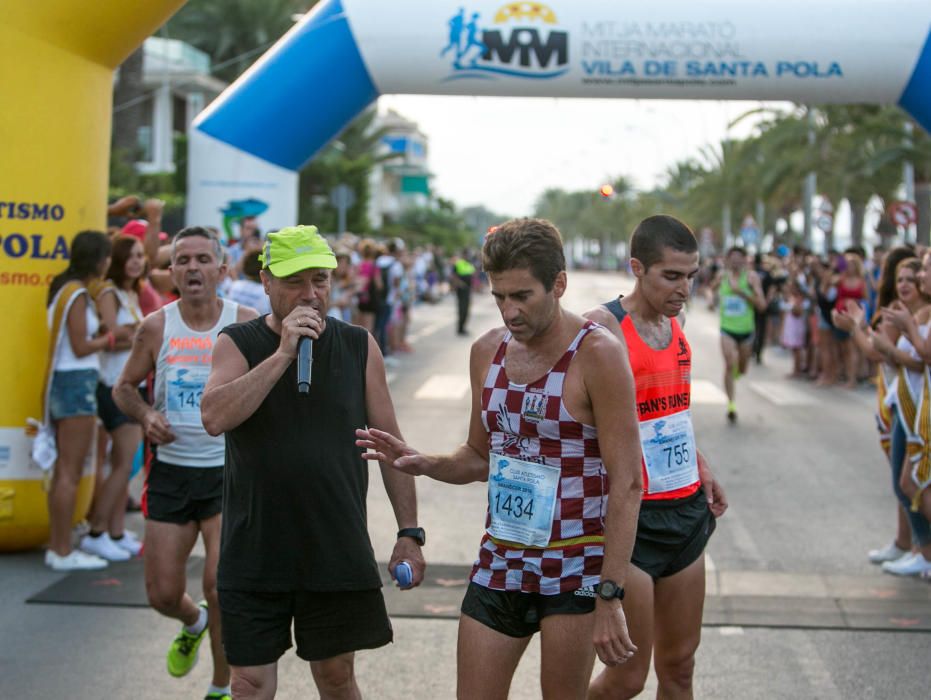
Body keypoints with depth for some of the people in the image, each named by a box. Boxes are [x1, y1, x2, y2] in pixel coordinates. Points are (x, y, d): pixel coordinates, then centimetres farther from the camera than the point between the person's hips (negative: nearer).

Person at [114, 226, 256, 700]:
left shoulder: (247, 325, -6)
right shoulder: (156, 327, -2)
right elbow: (124, 387, 10)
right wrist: (145, 415, -10)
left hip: (229, 471, -2)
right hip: (170, 470, 2)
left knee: (220, 585, -13)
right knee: (162, 594, 6)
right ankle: (194, 623, 44)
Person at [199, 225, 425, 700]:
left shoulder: (359, 347, 3)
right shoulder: (238, 344, -1)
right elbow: (215, 418, -19)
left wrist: (409, 532, 3)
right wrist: (283, 353, -22)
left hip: (338, 551, 1)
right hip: (255, 553, -1)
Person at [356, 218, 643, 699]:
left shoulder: (596, 354, -14)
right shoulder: (487, 351, 5)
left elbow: (627, 483, -16)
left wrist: (610, 597, -21)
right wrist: (425, 464, -4)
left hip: (575, 565, -5)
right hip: (500, 563, 5)